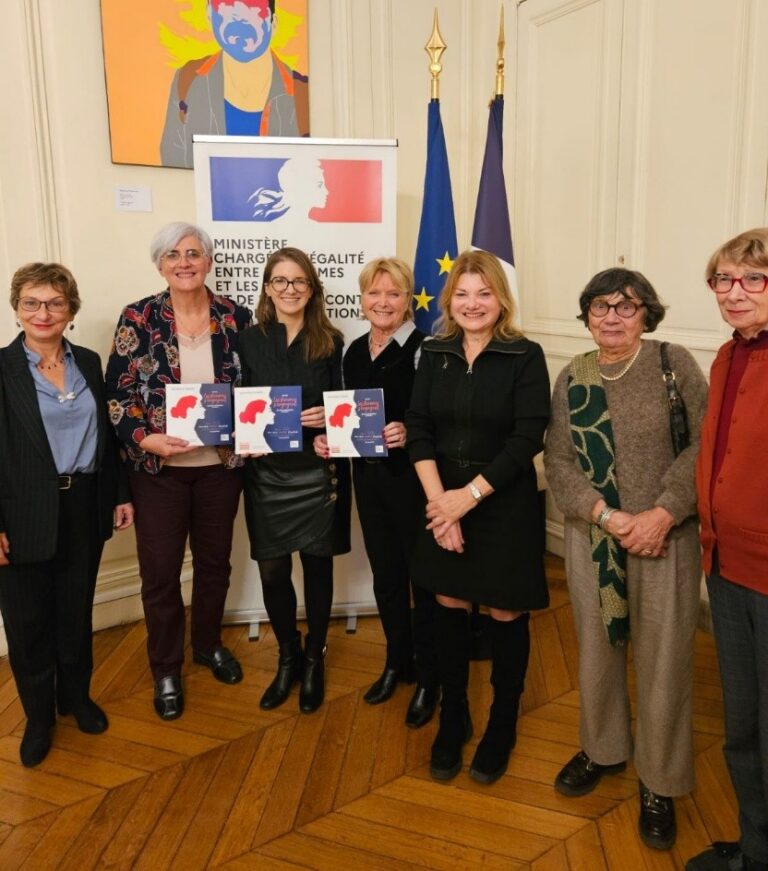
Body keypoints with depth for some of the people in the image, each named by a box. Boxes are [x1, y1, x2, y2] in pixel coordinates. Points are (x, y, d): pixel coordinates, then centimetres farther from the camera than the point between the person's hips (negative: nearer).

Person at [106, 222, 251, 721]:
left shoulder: (236, 318, -1)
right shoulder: (138, 318, -6)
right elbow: (117, 393, -6)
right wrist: (146, 440, -19)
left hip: (220, 464, 2)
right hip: (159, 468, -2)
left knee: (215, 561, 17)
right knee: (160, 572, 8)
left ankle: (209, 644, 41)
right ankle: (166, 670, 29)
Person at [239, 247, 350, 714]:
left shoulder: (330, 341, 2)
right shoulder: (250, 340, 3)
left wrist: (327, 419, -16)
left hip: (317, 472, -1)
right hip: (266, 473, 1)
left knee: (317, 567, 9)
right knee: (272, 571, 6)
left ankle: (314, 660, 29)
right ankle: (288, 658, 29)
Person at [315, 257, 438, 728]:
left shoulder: (425, 349, -12)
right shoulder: (355, 351, 9)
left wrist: (409, 433, -32)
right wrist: (330, 437, -2)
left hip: (413, 478, -6)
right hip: (369, 476, 6)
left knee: (423, 576, 7)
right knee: (385, 574, 17)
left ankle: (428, 676, 25)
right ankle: (397, 662, 36)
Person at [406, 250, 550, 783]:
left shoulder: (525, 356, -8)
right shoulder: (434, 354, 3)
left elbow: (527, 438, -14)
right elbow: (419, 429, -2)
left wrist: (469, 495, -18)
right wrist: (439, 500, -14)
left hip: (505, 505, -3)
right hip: (444, 504, 3)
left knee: (506, 614, 9)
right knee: (450, 608, 12)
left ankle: (502, 725, 30)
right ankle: (453, 718, 32)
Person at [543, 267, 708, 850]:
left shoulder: (675, 364, -4)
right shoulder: (573, 377, 3)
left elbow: (704, 444, -9)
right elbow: (557, 460, -1)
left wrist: (662, 514, -19)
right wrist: (607, 516, -13)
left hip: (666, 537, -2)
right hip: (592, 536, 3)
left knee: (662, 658, 5)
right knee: (597, 648, 15)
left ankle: (659, 781, 25)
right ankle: (603, 749, 38)